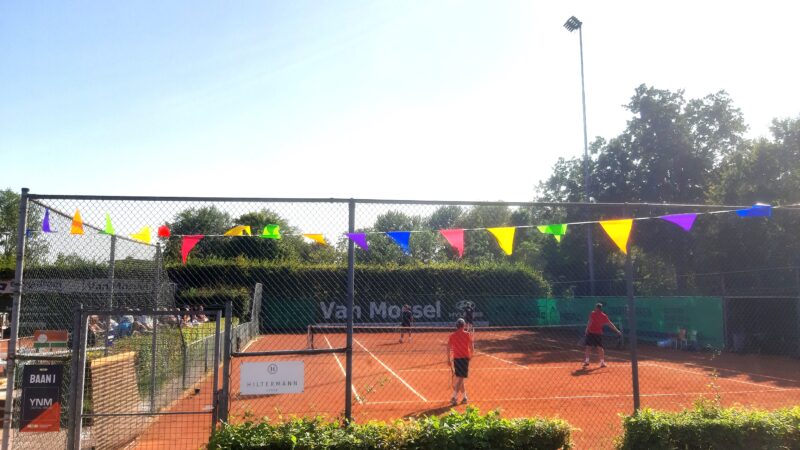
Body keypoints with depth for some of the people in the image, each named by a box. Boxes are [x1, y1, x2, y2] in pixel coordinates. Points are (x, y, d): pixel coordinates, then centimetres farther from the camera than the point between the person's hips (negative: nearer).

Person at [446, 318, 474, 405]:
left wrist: (448, 359, 9)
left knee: (459, 378, 17)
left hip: (456, 358, 4)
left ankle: (464, 397, 26)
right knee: (460, 379, -5)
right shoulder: (467, 335, -4)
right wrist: (471, 355, 16)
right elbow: (472, 347, -2)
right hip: (465, 358, -4)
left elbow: (448, 348, 2)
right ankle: (454, 397, -17)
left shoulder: (452, 336, 3)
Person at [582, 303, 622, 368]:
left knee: (588, 347, 2)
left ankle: (586, 361, -4)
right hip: (599, 333, 3)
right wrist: (617, 331, 17)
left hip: (591, 333, -3)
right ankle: (602, 362, 13)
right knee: (600, 348, 12)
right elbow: (610, 324, 10)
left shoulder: (593, 313, -6)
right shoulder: (604, 316, 6)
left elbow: (590, 322, -17)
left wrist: (587, 330, -17)